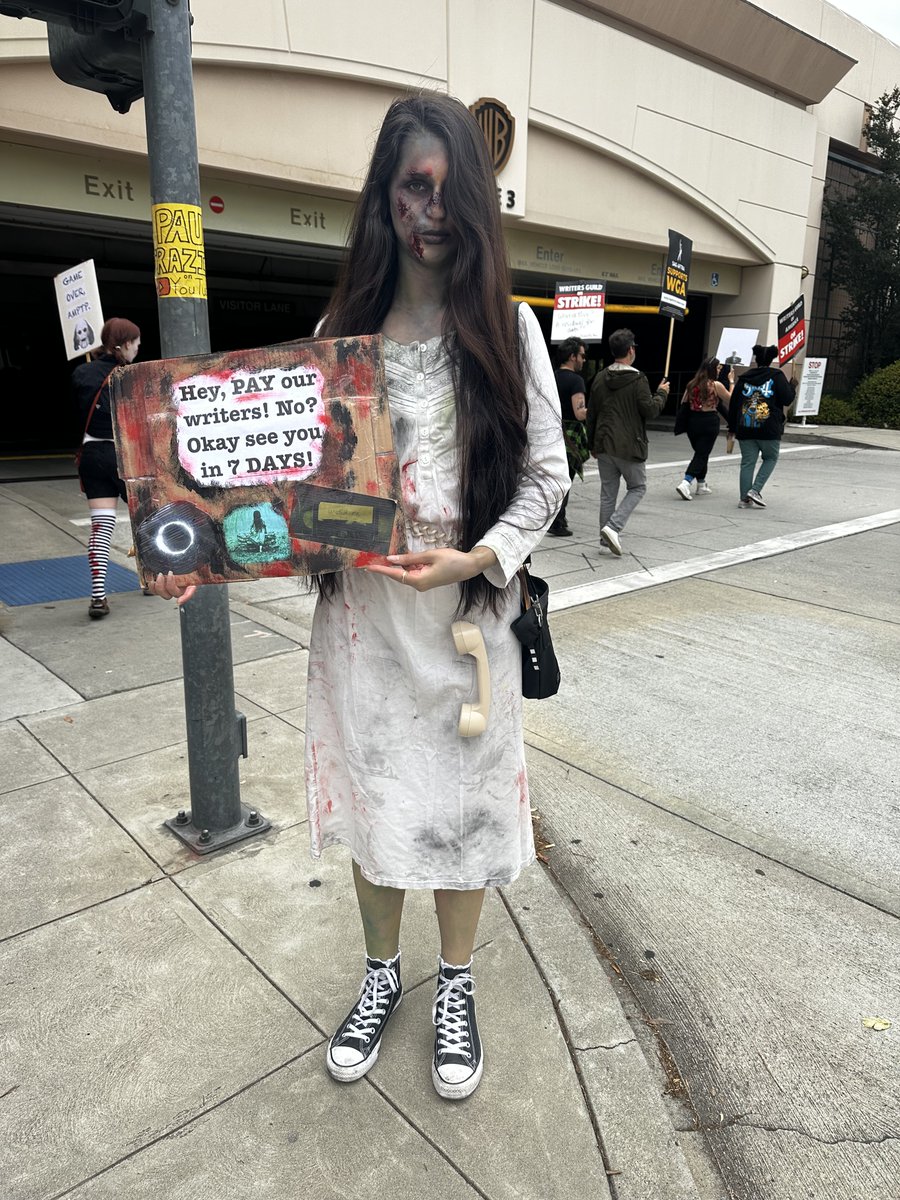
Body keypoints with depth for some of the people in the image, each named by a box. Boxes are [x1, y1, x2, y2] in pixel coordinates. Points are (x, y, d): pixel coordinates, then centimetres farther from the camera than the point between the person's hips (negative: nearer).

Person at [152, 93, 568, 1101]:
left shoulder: (508, 329, -1)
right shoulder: (342, 332, 4)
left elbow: (545, 476, -1)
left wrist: (476, 557, -18)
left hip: (467, 614, -1)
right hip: (359, 613, 2)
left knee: (461, 793, 11)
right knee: (369, 794, 14)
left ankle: (456, 984, 37)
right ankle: (382, 971, 40)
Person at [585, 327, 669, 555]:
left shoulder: (600, 378, 7)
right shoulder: (638, 379, -12)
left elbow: (591, 414, 12)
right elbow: (650, 410, -11)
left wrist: (592, 444, 20)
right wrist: (661, 393, 8)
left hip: (603, 445, 5)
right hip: (629, 447, -5)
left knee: (608, 492, 13)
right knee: (637, 487, 10)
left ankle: (606, 535, 15)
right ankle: (613, 527, -7)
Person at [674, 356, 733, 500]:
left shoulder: (692, 384, 5)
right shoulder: (716, 385, -8)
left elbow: (683, 403, 12)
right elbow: (731, 399, 5)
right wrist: (731, 381, 15)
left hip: (692, 422, 5)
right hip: (709, 422, -5)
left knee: (700, 453, 19)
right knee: (702, 454, -4)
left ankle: (702, 485, 26)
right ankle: (685, 483, -22)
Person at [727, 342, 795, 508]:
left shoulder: (745, 377, 11)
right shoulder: (776, 375, -1)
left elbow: (733, 403, 11)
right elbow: (787, 400, -7)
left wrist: (732, 427, 17)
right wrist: (791, 387, 13)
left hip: (745, 428, 3)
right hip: (769, 428, -3)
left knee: (747, 463, 7)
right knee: (770, 458, 14)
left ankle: (744, 498, 4)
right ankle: (755, 490, -3)